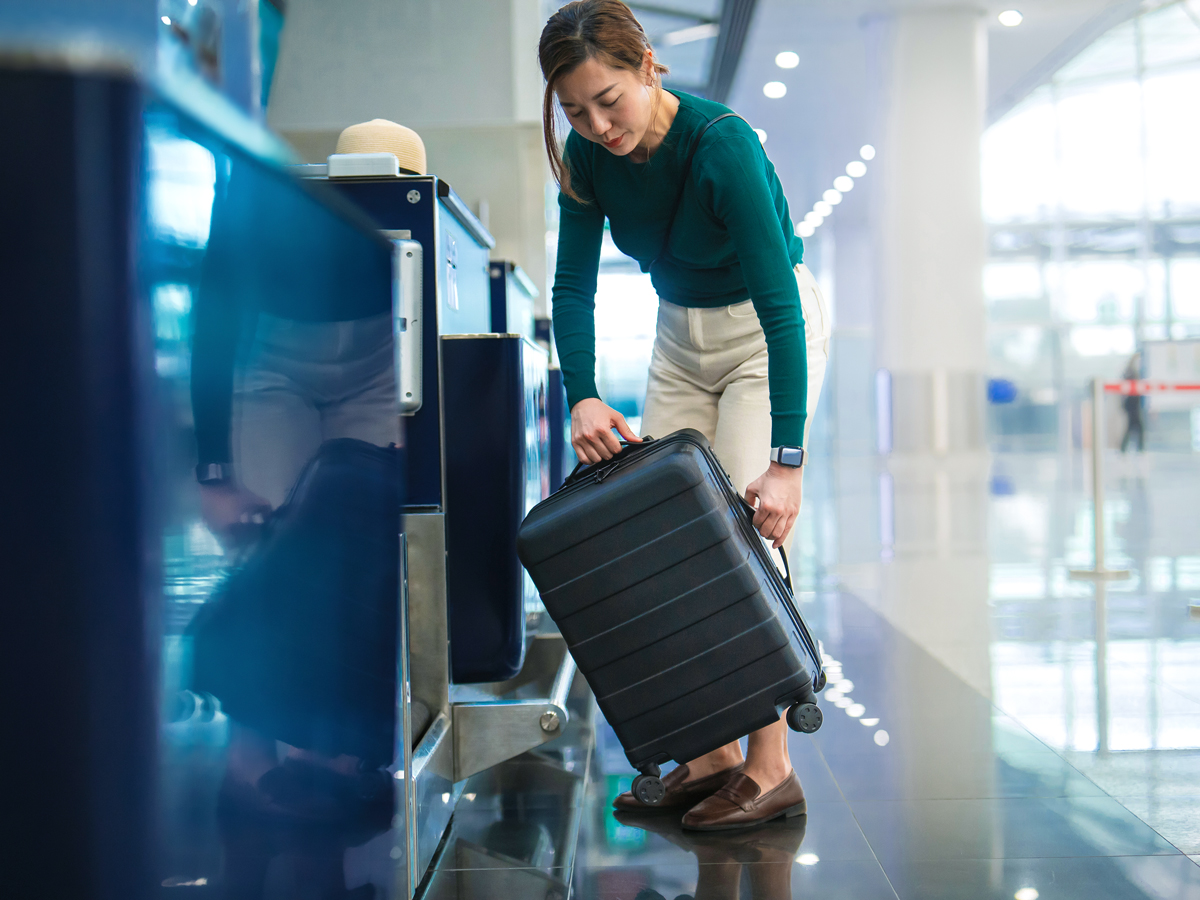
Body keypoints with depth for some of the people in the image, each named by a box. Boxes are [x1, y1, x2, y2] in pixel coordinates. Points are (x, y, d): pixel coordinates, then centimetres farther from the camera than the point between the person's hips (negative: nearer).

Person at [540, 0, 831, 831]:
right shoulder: (589, 157, -13)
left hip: (771, 330, -6)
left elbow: (779, 304, -33)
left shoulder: (722, 144, -31)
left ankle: (770, 769, -6)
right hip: (681, 334, 6)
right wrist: (583, 396, -24)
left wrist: (787, 460, -36)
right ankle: (712, 755, 8)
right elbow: (574, 285, -8)